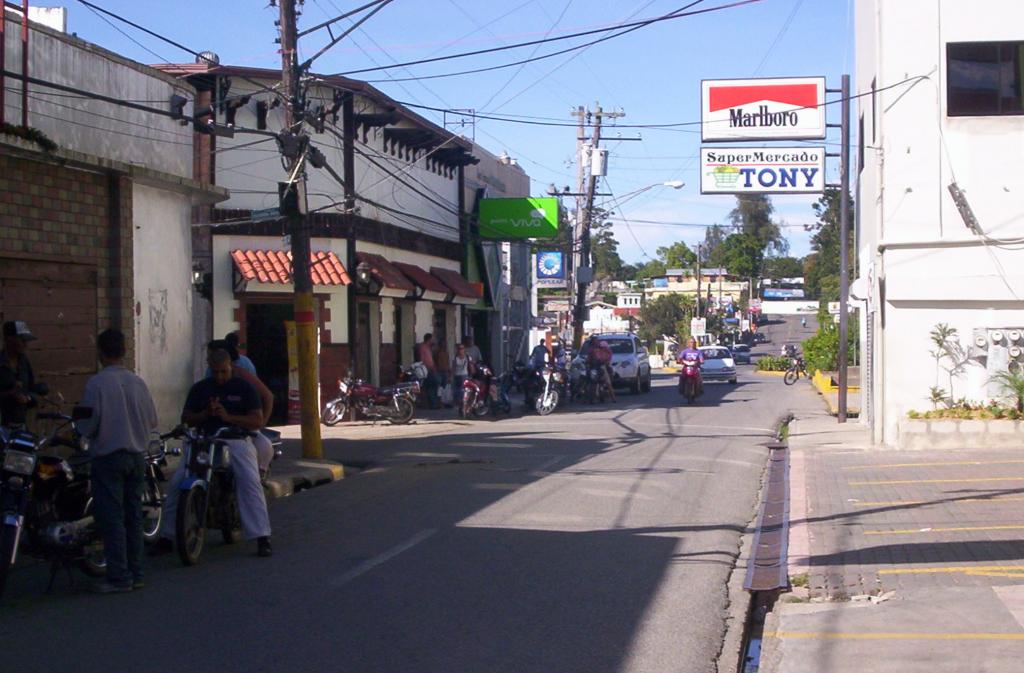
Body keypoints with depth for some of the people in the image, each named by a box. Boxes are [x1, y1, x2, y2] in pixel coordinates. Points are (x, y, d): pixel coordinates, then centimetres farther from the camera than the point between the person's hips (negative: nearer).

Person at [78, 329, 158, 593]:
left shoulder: (96, 383, -13)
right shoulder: (138, 382, 2)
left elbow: (88, 425, -13)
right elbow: (152, 420, 7)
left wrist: (84, 432, 9)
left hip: (108, 456, -5)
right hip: (137, 456, 5)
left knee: (112, 518, -3)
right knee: (133, 517, 11)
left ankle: (119, 577, -4)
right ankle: (135, 573, 14)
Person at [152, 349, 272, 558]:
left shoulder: (244, 388, 5)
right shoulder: (199, 388, 12)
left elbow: (258, 421, -2)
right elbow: (186, 418, 11)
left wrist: (228, 417, -16)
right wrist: (205, 414, -9)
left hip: (236, 440, -2)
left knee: (250, 482, -26)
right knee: (176, 483, -14)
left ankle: (262, 537, -25)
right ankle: (166, 537, -3)